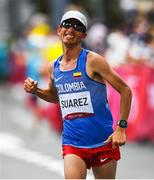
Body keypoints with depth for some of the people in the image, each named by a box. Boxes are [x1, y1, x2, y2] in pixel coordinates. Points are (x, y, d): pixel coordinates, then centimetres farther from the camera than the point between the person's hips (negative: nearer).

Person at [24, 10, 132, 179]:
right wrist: (36, 91, 8)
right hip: (72, 143, 3)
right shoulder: (53, 67, 8)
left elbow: (125, 90, -6)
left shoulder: (93, 61, -8)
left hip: (103, 141, -3)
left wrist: (121, 128, -12)